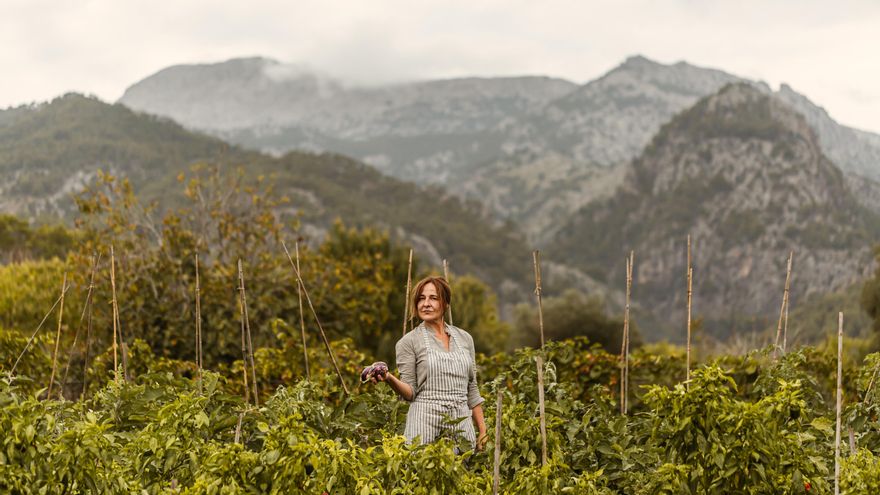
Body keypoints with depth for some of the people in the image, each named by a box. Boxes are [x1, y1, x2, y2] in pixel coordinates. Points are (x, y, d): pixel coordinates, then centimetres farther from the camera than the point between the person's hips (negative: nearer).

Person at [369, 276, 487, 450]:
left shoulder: (465, 338, 12)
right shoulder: (408, 342, 1)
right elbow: (410, 393, -4)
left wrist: (482, 431, 12)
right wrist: (389, 379, -23)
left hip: (461, 425, 3)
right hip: (425, 424, -3)